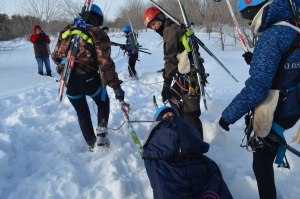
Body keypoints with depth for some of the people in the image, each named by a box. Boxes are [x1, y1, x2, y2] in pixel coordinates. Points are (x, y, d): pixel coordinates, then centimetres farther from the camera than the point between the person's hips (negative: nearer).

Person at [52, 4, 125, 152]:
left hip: (67, 81, 4)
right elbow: (105, 62, -13)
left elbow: (55, 56, 15)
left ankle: (91, 145, 24)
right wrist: (116, 85, -12)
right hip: (87, 78, -4)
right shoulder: (98, 34, -4)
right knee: (103, 102, 24)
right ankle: (101, 134, 12)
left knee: (82, 113, 20)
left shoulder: (66, 31, 11)